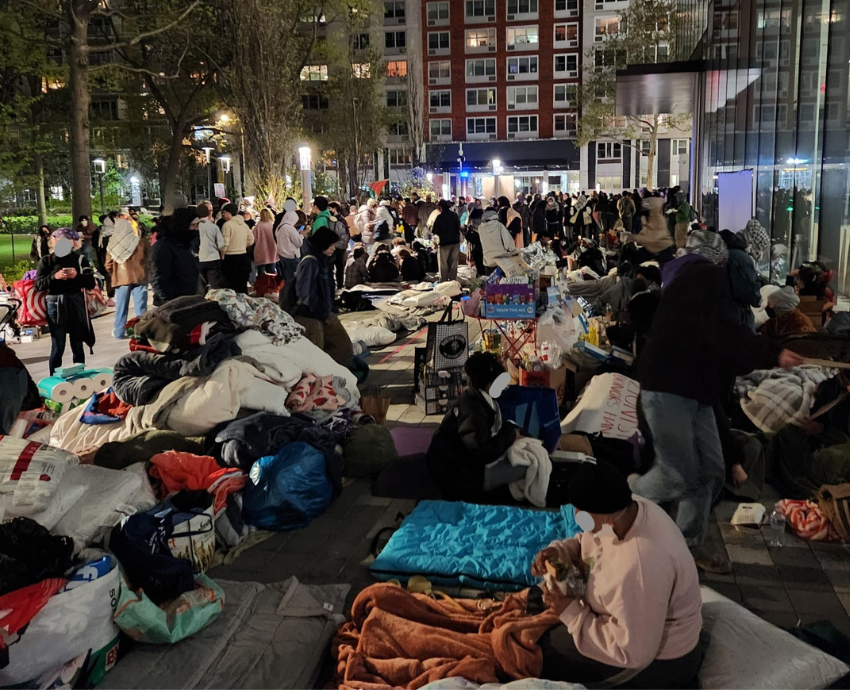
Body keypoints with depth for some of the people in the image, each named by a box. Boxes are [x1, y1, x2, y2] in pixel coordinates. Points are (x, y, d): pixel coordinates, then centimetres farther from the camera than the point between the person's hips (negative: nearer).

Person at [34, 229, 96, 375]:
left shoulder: (80, 259, 5)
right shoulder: (46, 260, 4)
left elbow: (91, 284, 0)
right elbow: (38, 284, -2)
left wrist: (77, 275, -16)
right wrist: (54, 277, -17)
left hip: (76, 304, 1)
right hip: (55, 305, -1)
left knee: (77, 346, 9)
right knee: (57, 347, 0)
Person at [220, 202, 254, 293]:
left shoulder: (227, 224, -13)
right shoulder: (243, 224, 8)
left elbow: (225, 243, -16)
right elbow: (251, 240, 14)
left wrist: (221, 255, -2)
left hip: (231, 258, -7)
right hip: (243, 256, 7)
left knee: (232, 286, -4)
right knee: (243, 285, 12)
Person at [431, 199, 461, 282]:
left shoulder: (440, 217, -13)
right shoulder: (455, 215, 2)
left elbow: (435, 232, -12)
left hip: (444, 243, -4)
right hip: (455, 242, 4)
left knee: (444, 263, 3)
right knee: (454, 263, 10)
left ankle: (444, 281, 3)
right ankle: (453, 281, 14)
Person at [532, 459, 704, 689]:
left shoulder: (639, 567, -39)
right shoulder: (627, 508, -14)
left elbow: (631, 653, -30)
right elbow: (588, 543, 7)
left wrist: (570, 613, -25)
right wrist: (559, 552, -13)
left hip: (655, 661, -8)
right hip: (638, 626, 9)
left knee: (536, 655, -3)